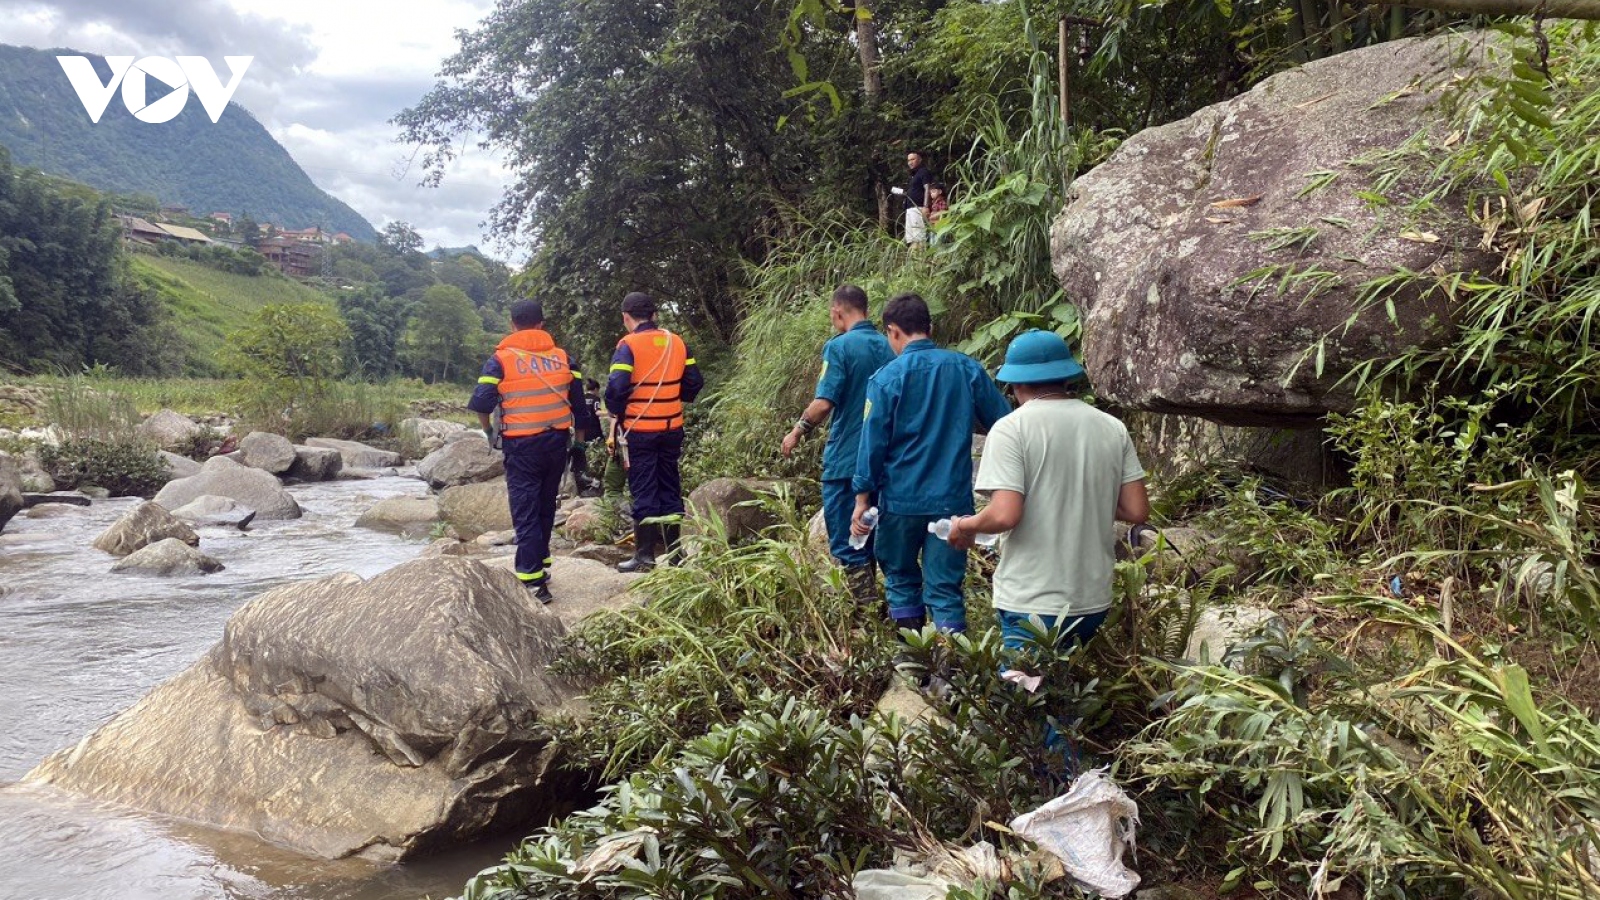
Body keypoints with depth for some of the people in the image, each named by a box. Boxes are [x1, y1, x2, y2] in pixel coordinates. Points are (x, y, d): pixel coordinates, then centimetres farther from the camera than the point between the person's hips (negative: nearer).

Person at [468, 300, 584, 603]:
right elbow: (578, 399, 6)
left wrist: (489, 431, 6)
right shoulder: (562, 357, 5)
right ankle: (541, 563, 32)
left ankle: (533, 581, -7)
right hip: (557, 441, 4)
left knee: (525, 512, -2)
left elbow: (482, 402, -12)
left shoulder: (501, 359, -5)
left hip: (521, 445, -4)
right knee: (546, 505, 19)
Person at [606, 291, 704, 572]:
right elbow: (694, 383, 6)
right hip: (672, 428, 5)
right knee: (670, 488, 14)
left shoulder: (629, 345, -12)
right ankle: (674, 550, 20)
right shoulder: (676, 343, 5)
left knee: (643, 491, 2)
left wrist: (616, 412, -4)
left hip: (638, 430, -5)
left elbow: (616, 387, -21)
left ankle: (645, 555, 4)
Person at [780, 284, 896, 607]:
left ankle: (867, 610, -1)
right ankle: (873, 602, 21)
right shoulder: (888, 348, 6)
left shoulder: (839, 346, -12)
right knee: (869, 538, 16)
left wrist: (796, 433, -4)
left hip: (846, 460, -6)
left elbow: (824, 403, -18)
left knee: (846, 544, 2)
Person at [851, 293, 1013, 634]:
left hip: (902, 500, -2)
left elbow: (872, 443, -8)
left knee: (902, 579, 17)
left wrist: (863, 499, -1)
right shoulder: (968, 368, 0)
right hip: (953, 499, 2)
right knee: (945, 588, 6)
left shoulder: (886, 378, -9)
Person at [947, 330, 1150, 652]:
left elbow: (1004, 515, -20)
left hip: (1032, 604, -5)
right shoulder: (1113, 428, 3)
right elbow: (1137, 511, 2)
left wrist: (964, 527, 0)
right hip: (1094, 601, 5)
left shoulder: (1011, 429, -12)